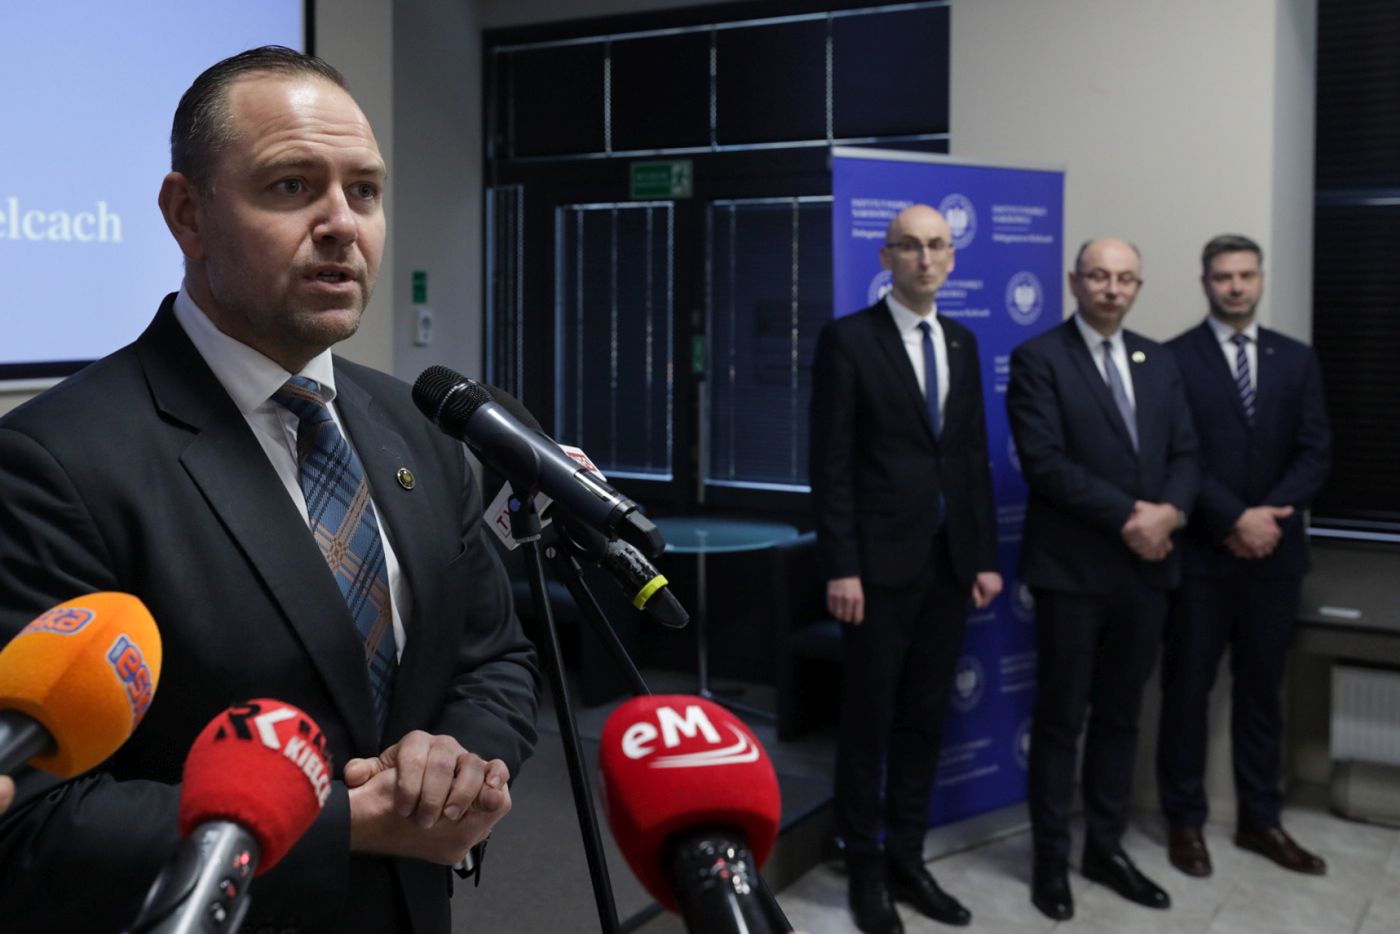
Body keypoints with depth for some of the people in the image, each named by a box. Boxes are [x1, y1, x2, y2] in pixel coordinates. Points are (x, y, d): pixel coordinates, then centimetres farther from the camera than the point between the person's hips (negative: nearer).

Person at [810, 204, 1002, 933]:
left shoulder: (963, 343, 12)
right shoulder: (848, 339, -6)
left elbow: (975, 456, 12)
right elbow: (830, 462, -10)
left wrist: (986, 556, 8)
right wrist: (840, 566, -14)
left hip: (951, 563, 5)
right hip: (881, 564, -5)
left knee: (924, 718, 12)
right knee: (868, 721, 6)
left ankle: (907, 861, 24)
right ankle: (865, 869, 20)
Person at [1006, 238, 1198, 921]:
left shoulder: (1159, 361, 13)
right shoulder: (1038, 359, -5)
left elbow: (1184, 453, 8)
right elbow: (1044, 461, -15)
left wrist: (1169, 512, -12)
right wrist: (1126, 518, -17)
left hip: (1147, 567, 5)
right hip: (1073, 568, -5)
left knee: (1120, 716, 13)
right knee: (1060, 718, 4)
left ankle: (1106, 846, 25)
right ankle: (1051, 858, 16)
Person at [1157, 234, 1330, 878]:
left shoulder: (1296, 359, 9)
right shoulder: (1174, 359, -3)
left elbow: (1315, 453, 2)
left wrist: (1269, 516, -12)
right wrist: (1235, 518, -17)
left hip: (1274, 552, 4)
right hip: (1199, 553, -3)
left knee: (1262, 687, 12)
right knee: (1188, 687, 5)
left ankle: (1259, 819, 23)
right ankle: (1185, 820, 17)